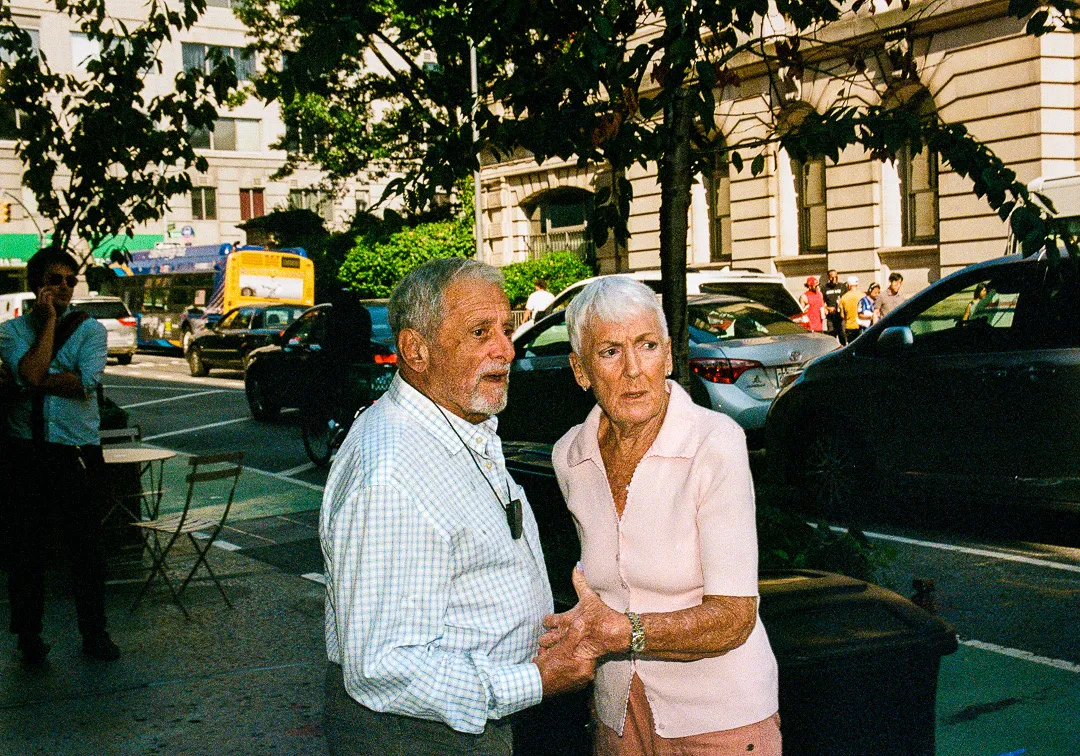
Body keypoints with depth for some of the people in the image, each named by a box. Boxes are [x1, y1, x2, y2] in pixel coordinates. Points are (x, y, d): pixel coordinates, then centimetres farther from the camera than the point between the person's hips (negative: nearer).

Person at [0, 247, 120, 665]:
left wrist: (35, 380, -10)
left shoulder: (90, 329, 5)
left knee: (85, 545, 5)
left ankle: (94, 632, 17)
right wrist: (49, 321, -6)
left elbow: (86, 381, -11)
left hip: (77, 450, 0)